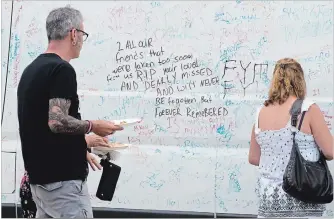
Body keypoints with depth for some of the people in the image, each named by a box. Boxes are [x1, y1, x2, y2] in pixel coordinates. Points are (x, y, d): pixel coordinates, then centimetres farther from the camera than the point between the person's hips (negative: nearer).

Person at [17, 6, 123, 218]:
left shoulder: (32, 69, 15)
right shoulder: (62, 69, -15)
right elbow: (57, 122, -26)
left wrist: (84, 143, 25)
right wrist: (92, 126, -9)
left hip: (40, 176, 10)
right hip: (62, 179, -10)